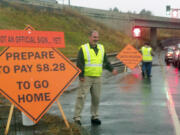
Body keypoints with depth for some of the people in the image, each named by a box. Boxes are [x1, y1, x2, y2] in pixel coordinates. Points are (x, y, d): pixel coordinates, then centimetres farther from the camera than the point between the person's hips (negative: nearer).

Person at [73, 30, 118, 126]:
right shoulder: (83, 48, -4)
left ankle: (94, 117, 23)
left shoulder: (101, 48, 12)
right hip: (86, 78, -5)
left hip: (97, 78, 5)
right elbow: (79, 63, -8)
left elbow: (106, 61, 18)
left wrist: (112, 69, 4)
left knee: (96, 98, 10)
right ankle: (77, 117, 0)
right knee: (81, 96, -6)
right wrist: (81, 75, -16)